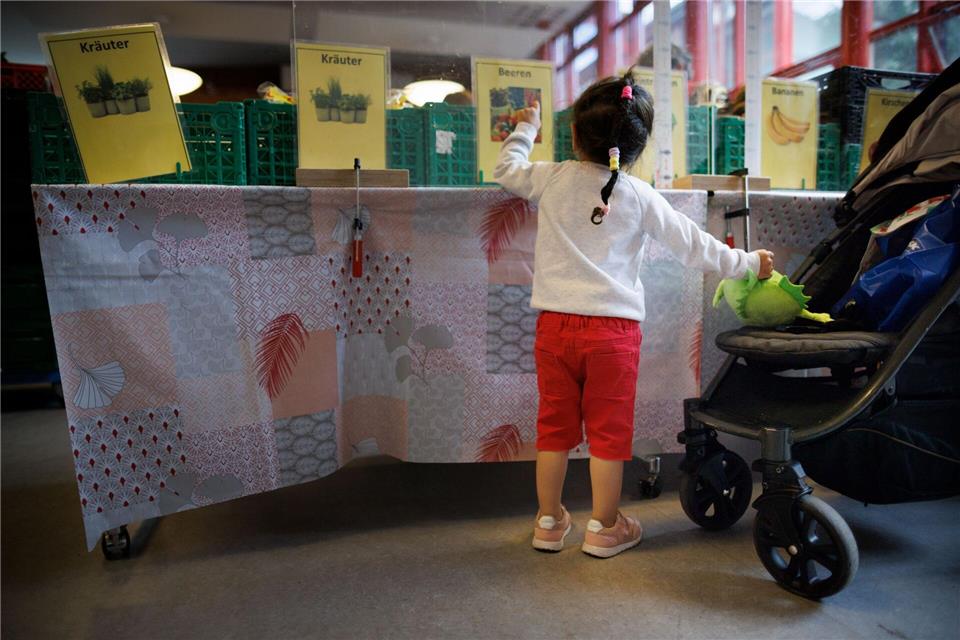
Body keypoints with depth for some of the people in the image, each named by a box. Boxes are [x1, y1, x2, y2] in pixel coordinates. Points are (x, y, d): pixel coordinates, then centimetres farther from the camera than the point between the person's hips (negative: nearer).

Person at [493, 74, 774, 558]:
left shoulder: (550, 178, 2)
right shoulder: (640, 196, -1)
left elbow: (506, 171, 22)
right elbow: (692, 245, 5)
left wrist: (525, 129, 38)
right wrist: (747, 262, 20)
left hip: (555, 324, 2)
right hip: (613, 327, -2)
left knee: (554, 425, 13)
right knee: (608, 429, 10)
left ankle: (549, 522, 26)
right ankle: (604, 528, 22)